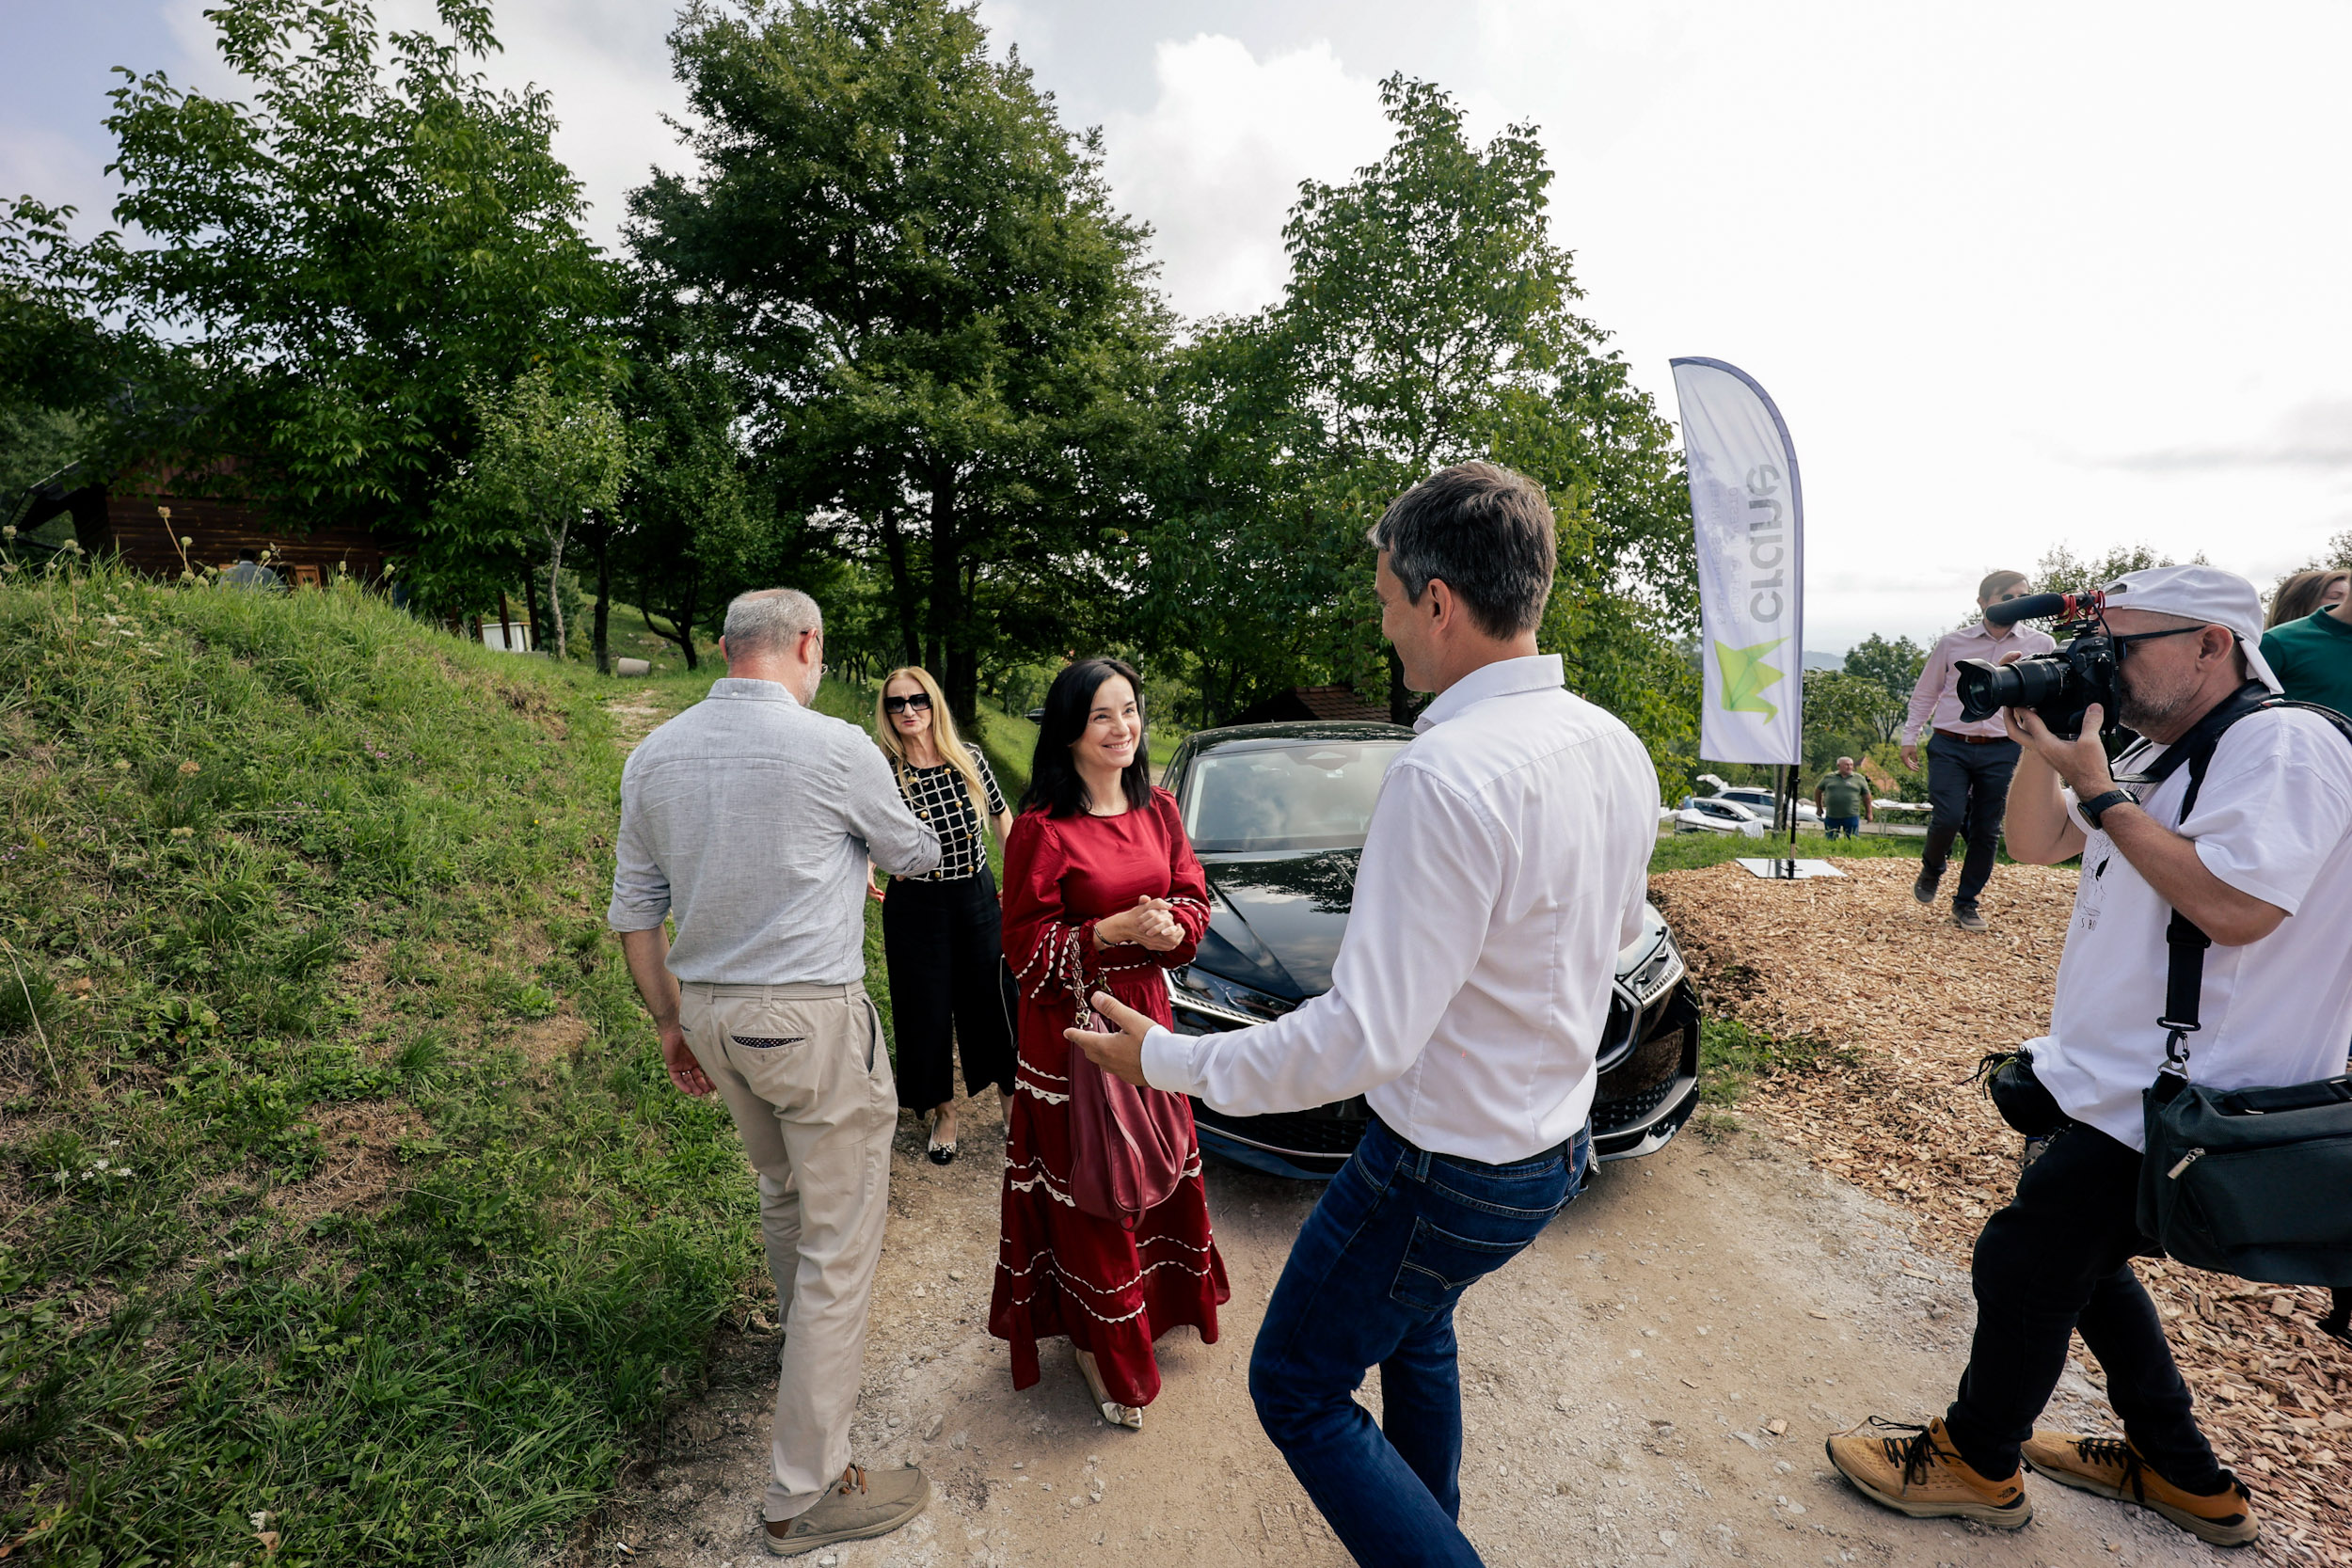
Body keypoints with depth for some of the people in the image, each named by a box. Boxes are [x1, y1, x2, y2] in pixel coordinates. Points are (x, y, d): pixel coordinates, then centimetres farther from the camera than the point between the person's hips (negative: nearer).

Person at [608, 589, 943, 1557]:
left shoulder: (654, 755, 3)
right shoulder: (834, 749, -15)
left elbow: (634, 909, 8)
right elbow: (915, 856, 2)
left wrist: (670, 1020, 18)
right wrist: (864, 844, 26)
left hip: (712, 1015, 7)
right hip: (812, 1017, -7)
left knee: (782, 1196, 28)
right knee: (839, 1243, 5)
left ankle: (805, 1351, 51)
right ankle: (806, 1493, 16)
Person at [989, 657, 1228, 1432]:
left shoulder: (1157, 809, 3)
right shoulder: (1042, 827, -15)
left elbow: (1191, 896, 9)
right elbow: (1026, 947, -13)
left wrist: (1171, 926, -13)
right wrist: (1113, 930, -24)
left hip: (1145, 1011, 6)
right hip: (1072, 1026, -5)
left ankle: (1151, 1302, 43)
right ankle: (1098, 1343, 28)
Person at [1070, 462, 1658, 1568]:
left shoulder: (1447, 773, -31)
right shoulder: (1617, 749, -3)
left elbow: (1366, 1039, -31)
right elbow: (1618, 929, 13)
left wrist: (1166, 1058, -19)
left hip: (1444, 1167, -9)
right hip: (1556, 1142, 9)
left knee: (1297, 1389, 14)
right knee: (1413, 1332, 32)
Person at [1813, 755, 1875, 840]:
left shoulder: (1859, 779, 6)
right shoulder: (1828, 777, 7)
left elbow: (1866, 796, 8)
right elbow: (1818, 790, 18)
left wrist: (1869, 813, 5)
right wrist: (1819, 807, 17)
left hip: (1851, 817, -1)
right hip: (1831, 817, 1)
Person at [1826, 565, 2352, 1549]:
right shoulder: (2158, 753, 14)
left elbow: (2235, 906, -28)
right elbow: (2035, 843, 13)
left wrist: (2098, 789, -21)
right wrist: (2045, 745, -2)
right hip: (2113, 1082, 10)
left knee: (2023, 1264, 0)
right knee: (2077, 1260, 21)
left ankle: (1975, 1463, 21)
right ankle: (2183, 1475, 40)